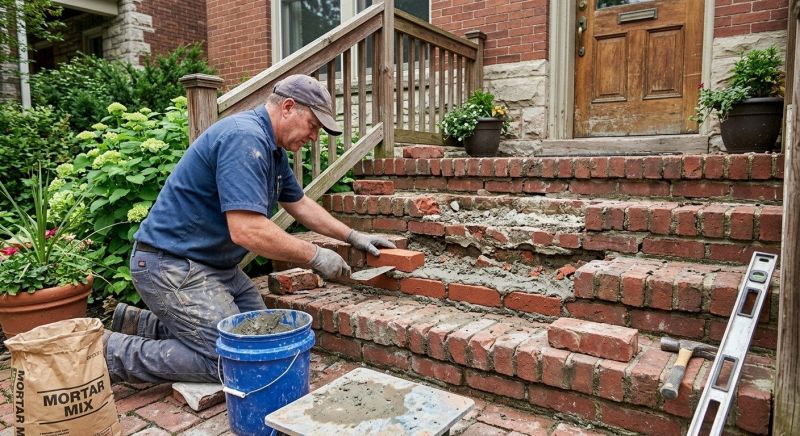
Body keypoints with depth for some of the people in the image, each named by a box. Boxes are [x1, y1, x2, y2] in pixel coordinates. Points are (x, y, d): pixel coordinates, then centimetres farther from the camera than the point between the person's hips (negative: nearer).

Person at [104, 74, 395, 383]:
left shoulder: (272, 149, 8)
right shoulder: (245, 138, -24)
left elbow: (300, 205, 20)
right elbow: (247, 230, -32)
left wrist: (353, 236, 16)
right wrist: (315, 257, -20)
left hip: (215, 264, 10)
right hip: (172, 265, -10)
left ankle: (143, 324, 17)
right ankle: (112, 351, 2)